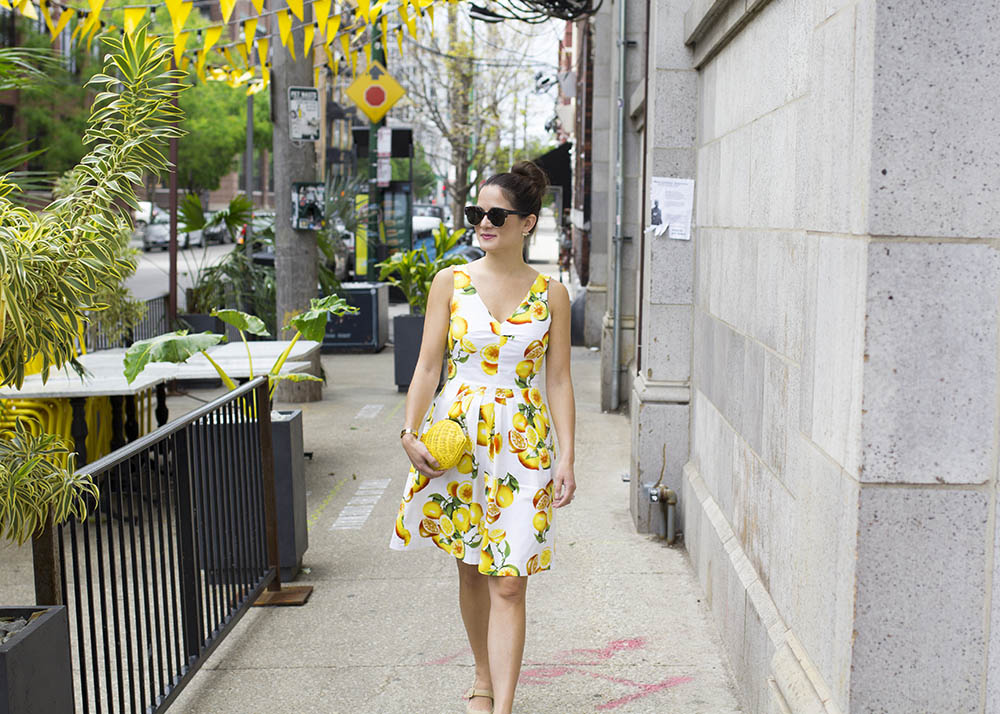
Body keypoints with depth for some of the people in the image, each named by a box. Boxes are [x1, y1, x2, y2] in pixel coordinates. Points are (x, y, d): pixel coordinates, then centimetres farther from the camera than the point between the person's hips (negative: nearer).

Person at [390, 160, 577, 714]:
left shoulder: (550, 294, 2)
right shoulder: (450, 282, 3)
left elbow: (558, 381, 2)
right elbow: (428, 365, 1)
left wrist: (566, 456, -4)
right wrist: (410, 431, -12)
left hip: (523, 442, -1)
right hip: (457, 435, 2)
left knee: (509, 581, -5)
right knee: (470, 570, 14)